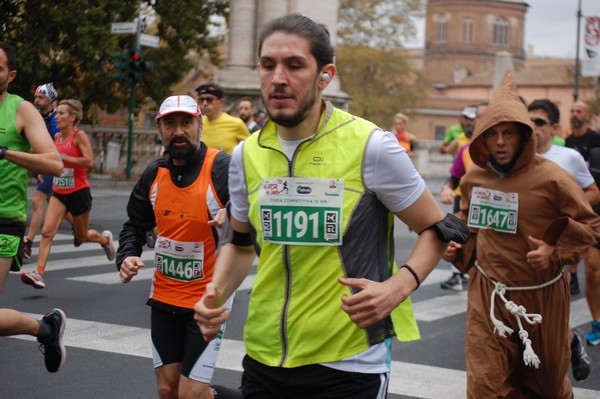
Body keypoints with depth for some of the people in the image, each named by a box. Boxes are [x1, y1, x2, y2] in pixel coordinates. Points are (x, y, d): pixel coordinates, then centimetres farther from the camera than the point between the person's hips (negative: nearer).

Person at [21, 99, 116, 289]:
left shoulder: (79, 136, -12)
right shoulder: (57, 137, 7)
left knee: (82, 236, 12)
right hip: (59, 192, 5)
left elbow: (89, 161, -23)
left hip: (78, 192, -5)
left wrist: (64, 157, -24)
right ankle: (39, 274, -16)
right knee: (47, 232, -12)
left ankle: (105, 238, 44)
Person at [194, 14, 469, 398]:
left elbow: (436, 229, -2)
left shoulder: (372, 146, -12)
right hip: (264, 358, 4)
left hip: (348, 365, -4)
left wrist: (398, 287, -19)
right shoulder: (246, 155, 2)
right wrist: (217, 294, -1)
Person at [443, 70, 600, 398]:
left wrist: (556, 252, -19)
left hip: (541, 296, -2)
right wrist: (458, 248, -2)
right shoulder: (473, 179, -2)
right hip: (488, 296, 2)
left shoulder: (550, 178, -15)